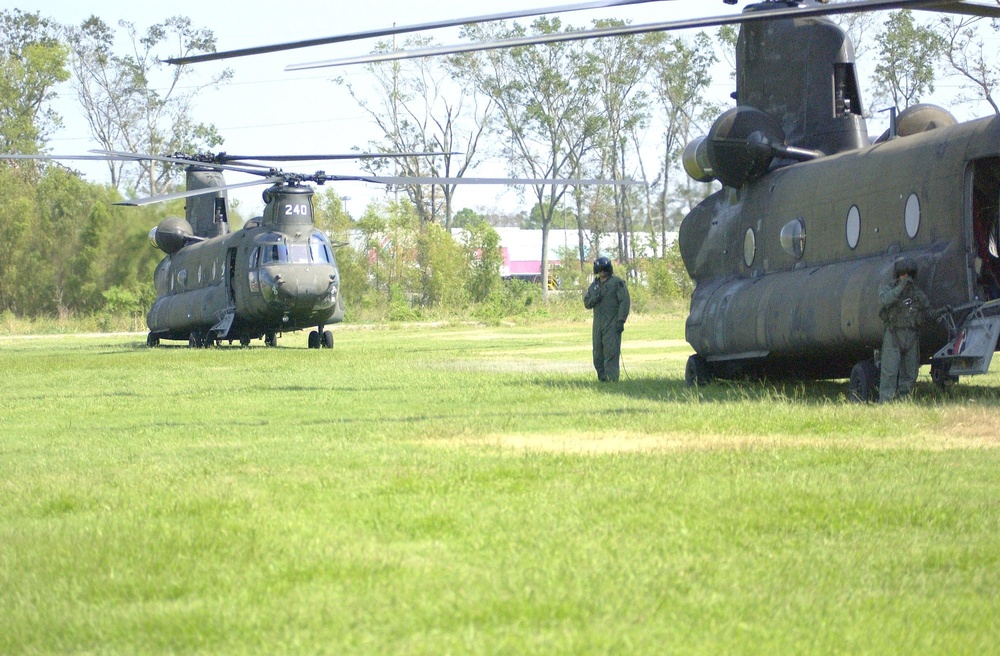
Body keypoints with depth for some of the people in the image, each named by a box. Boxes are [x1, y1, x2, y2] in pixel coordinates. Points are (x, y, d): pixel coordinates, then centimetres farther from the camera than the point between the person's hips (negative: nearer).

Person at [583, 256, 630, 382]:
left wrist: (621, 320, -15)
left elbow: (625, 302, -8)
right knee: (598, 352, 5)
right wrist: (595, 298, -7)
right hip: (598, 324, 6)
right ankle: (602, 378, 11)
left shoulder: (617, 282, -3)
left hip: (612, 324, -6)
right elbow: (587, 303, 16)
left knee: (611, 352, -13)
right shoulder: (594, 285, 16)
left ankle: (612, 378, -15)